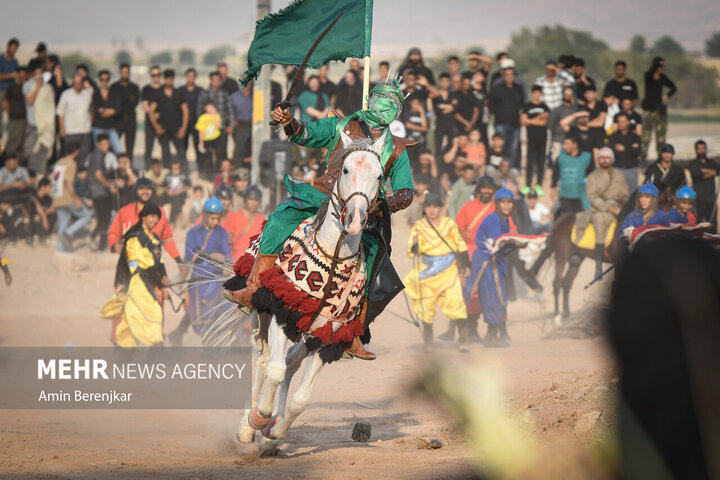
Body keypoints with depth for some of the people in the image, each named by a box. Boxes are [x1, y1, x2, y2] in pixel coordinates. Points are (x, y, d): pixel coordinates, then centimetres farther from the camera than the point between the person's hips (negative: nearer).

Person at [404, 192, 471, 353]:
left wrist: (465, 265, 14)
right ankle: (428, 341, 16)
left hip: (449, 271, -1)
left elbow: (461, 246, 15)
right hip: (427, 272, 1)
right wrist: (414, 244, -25)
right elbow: (412, 253, -4)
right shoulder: (419, 227, 1)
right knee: (426, 306, 1)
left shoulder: (449, 224, 3)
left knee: (455, 301, -14)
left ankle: (463, 339, -9)